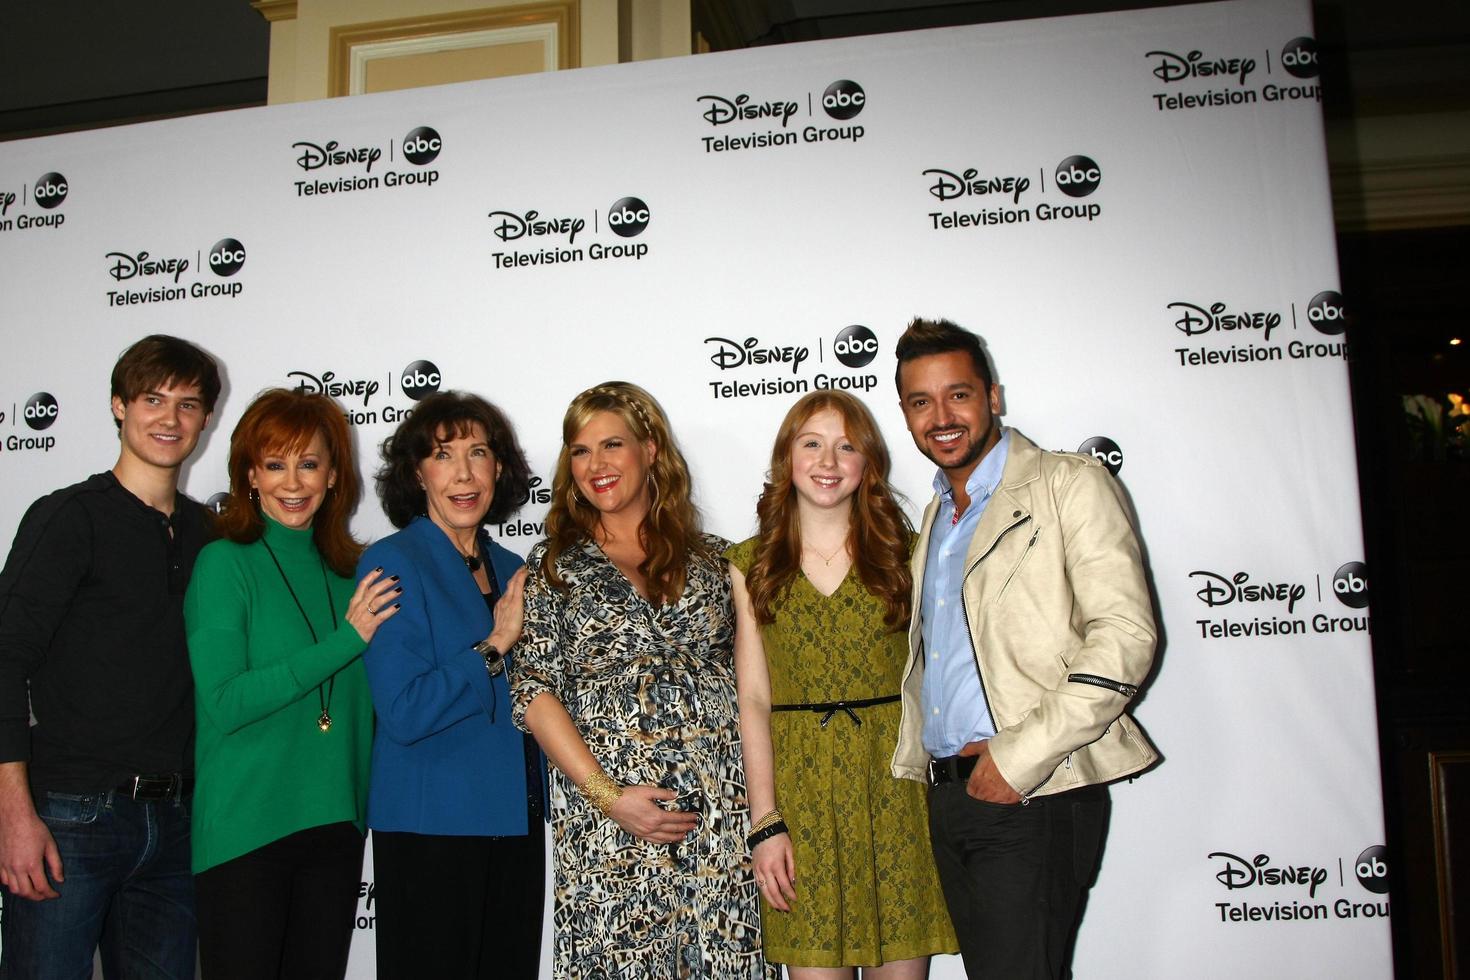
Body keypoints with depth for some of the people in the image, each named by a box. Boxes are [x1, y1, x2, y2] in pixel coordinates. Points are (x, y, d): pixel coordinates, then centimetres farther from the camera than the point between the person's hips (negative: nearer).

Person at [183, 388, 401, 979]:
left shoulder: (348, 571, 7)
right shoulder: (225, 562, -6)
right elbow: (223, 702, -15)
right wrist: (347, 639, -18)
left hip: (335, 823, 5)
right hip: (245, 828, -4)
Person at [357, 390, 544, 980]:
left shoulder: (512, 571, 10)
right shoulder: (392, 564, -9)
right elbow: (404, 713, -18)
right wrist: (494, 647, -15)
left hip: (515, 820, 6)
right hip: (431, 826, -6)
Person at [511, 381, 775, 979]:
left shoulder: (708, 557, 9)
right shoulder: (555, 564, 4)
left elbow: (738, 674, 13)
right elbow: (535, 694, -2)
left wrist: (751, 788, 0)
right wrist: (607, 795, -10)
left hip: (719, 815, 2)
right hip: (605, 820, -1)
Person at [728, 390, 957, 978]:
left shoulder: (904, 552, 5)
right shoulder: (751, 566, 4)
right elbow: (754, 700, 1)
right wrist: (766, 822, -5)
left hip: (895, 777, 1)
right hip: (799, 786, 0)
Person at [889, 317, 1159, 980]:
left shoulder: (1069, 484, -4)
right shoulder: (935, 516, 19)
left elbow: (1126, 635, -14)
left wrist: (1021, 753, -18)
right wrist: (915, 762, 10)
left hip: (1036, 793, -7)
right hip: (948, 793, 7)